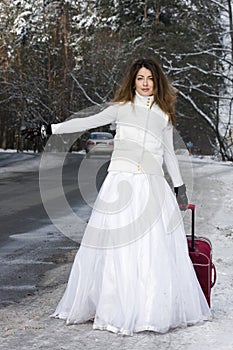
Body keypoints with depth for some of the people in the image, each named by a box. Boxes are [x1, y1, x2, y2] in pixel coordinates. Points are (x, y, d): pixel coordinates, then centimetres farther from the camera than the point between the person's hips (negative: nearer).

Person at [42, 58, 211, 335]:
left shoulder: (164, 115, 14)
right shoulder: (122, 107, 8)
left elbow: (169, 154, 20)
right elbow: (88, 122, 10)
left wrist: (179, 186, 20)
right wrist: (54, 128, 7)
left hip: (152, 186, 2)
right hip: (120, 184, -1)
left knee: (156, 248, -2)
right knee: (117, 247, -2)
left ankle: (156, 309, 9)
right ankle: (117, 310, 6)